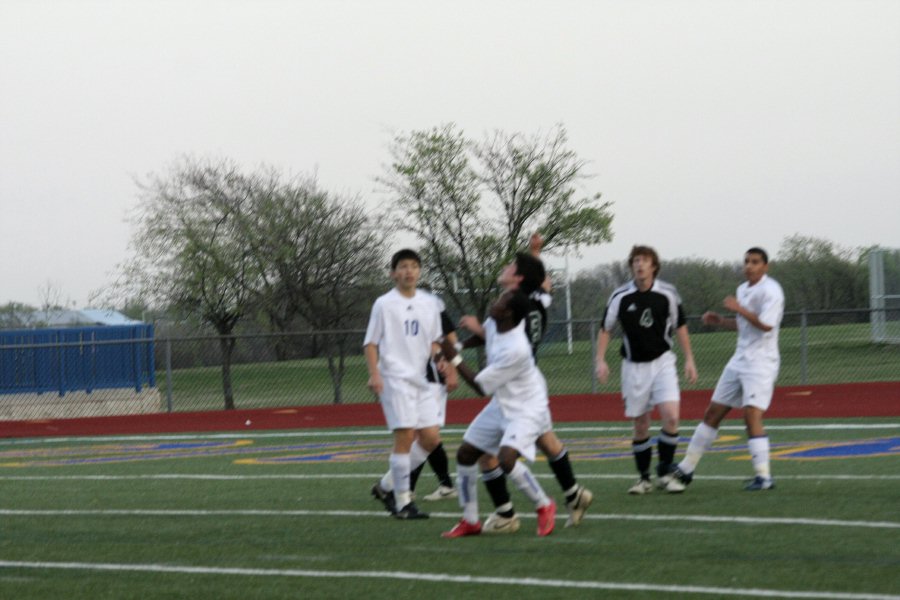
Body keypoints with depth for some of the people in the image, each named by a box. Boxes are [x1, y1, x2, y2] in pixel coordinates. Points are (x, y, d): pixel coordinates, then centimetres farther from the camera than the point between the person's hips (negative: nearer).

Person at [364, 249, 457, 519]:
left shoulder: (429, 303, 12)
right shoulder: (384, 304, -2)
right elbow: (371, 343, -2)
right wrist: (374, 374, -14)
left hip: (420, 379, 6)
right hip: (394, 378, -6)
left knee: (431, 437, 1)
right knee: (405, 436, -12)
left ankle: (387, 486, 16)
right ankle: (402, 501, -4)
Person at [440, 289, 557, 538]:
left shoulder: (515, 349, -34)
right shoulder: (493, 325, -10)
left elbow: (480, 385, -23)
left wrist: (454, 359, -17)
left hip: (526, 410, -9)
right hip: (501, 405, 9)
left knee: (506, 459, -29)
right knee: (465, 453, 6)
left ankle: (544, 506, -4)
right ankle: (470, 521, 18)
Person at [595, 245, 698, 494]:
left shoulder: (667, 293, -5)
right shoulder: (620, 296, -7)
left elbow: (680, 326, 7)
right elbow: (605, 329, 4)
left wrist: (689, 359, 4)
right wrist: (601, 360, -6)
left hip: (662, 361, 0)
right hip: (634, 366, 0)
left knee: (671, 417, -15)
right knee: (641, 426, 4)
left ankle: (664, 472, 0)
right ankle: (644, 478, 15)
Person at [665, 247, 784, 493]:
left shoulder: (770, 290, -12)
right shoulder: (743, 289, 14)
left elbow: (766, 324, -24)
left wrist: (739, 308, -20)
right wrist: (720, 320, 13)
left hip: (761, 361, -8)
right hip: (740, 360, 8)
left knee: (752, 415, -19)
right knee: (713, 412, 9)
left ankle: (763, 476, -15)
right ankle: (686, 469, 16)